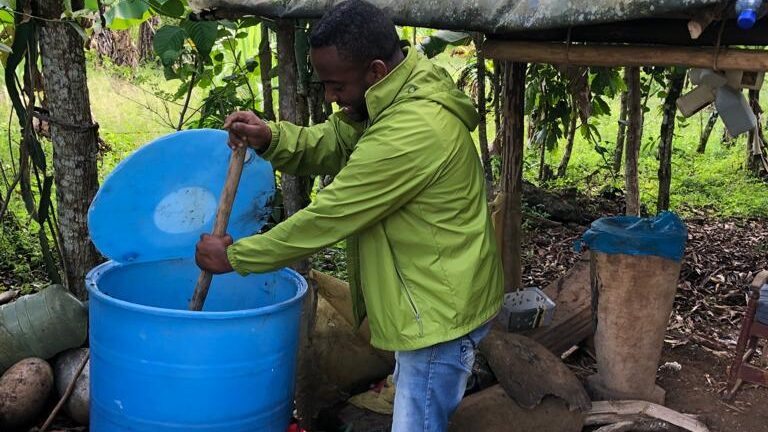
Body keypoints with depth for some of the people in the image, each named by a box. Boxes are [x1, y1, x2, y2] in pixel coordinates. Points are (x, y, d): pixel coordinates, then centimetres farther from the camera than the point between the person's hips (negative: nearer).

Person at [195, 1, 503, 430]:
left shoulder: (413, 132, -30)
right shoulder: (394, 100, 1)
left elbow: (328, 218, -25)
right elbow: (331, 143, 8)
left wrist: (233, 257, -14)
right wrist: (269, 137, -14)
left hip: (440, 309, -10)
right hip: (431, 299, 10)